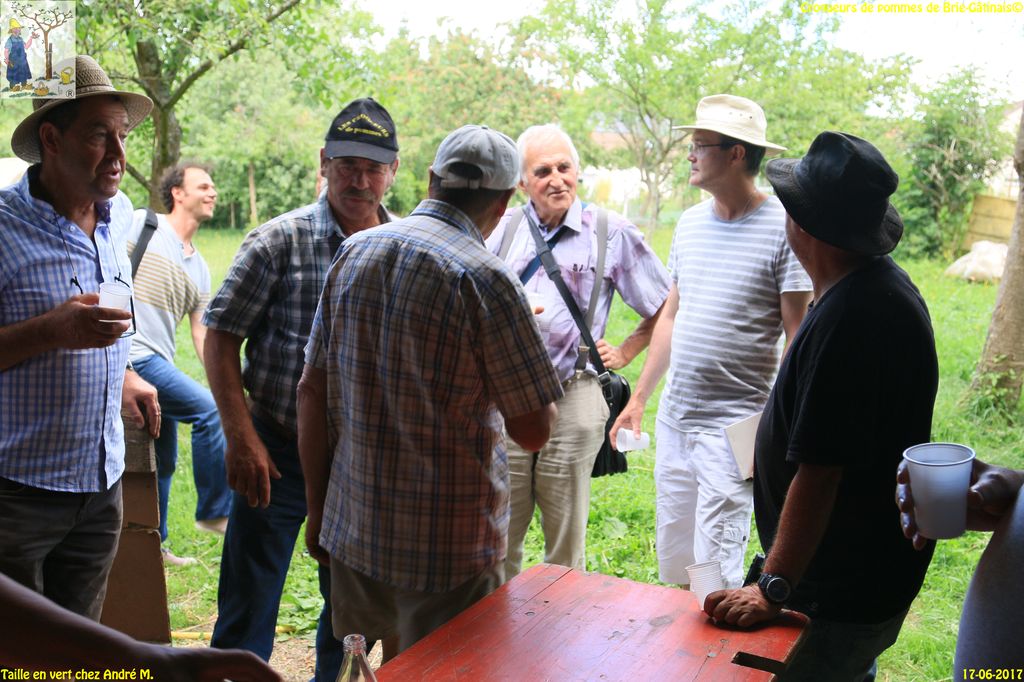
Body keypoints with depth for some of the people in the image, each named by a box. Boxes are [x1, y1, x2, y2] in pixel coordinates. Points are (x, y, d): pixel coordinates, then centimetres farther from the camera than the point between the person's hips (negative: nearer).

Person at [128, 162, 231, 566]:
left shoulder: (199, 268, 18)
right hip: (132, 352, -8)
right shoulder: (142, 224, 0)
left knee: (163, 462, 14)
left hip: (159, 362, 8)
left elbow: (202, 334, 18)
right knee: (209, 411, -19)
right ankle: (214, 512, -8)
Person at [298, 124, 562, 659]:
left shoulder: (352, 254, 2)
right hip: (448, 543, -6)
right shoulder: (483, 279, -16)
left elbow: (311, 392, 5)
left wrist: (317, 508, 13)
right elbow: (533, 432, -12)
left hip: (353, 528, 6)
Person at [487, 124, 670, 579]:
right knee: (498, 539, 8)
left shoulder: (612, 233, 1)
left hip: (573, 400, -2)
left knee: (566, 545, 9)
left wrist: (624, 353, 5)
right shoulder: (505, 228, 9)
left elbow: (665, 307, 9)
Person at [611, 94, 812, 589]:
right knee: (671, 560, 15)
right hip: (673, 418, 7)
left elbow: (798, 337, -10)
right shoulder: (690, 223, 9)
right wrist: (639, 397, 16)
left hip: (734, 425, -6)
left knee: (715, 571, -4)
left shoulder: (782, 229, -10)